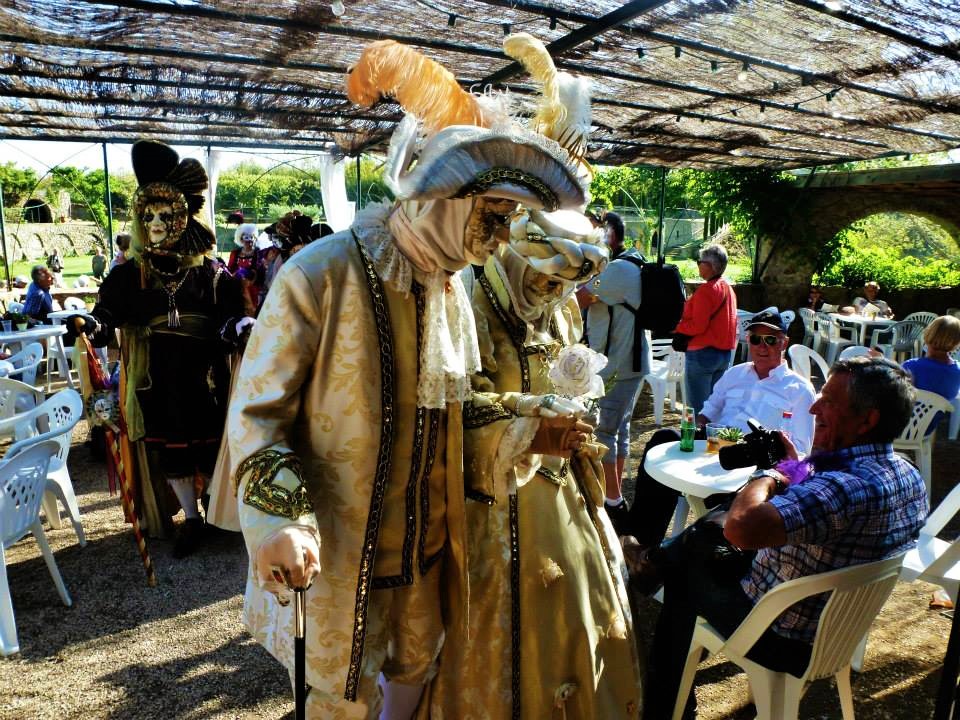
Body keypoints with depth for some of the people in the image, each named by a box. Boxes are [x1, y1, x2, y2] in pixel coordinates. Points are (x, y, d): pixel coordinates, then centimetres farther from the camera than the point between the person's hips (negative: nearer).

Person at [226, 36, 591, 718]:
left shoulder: (451, 289, 1)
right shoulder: (320, 275, -21)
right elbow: (256, 411, -16)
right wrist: (280, 518, -28)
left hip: (425, 539, 6)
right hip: (336, 544, -6)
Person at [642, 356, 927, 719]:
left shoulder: (847, 486, -36)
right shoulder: (911, 477, -5)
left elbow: (740, 527, -47)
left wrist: (767, 476, -28)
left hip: (780, 640, -8)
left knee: (685, 567, 16)